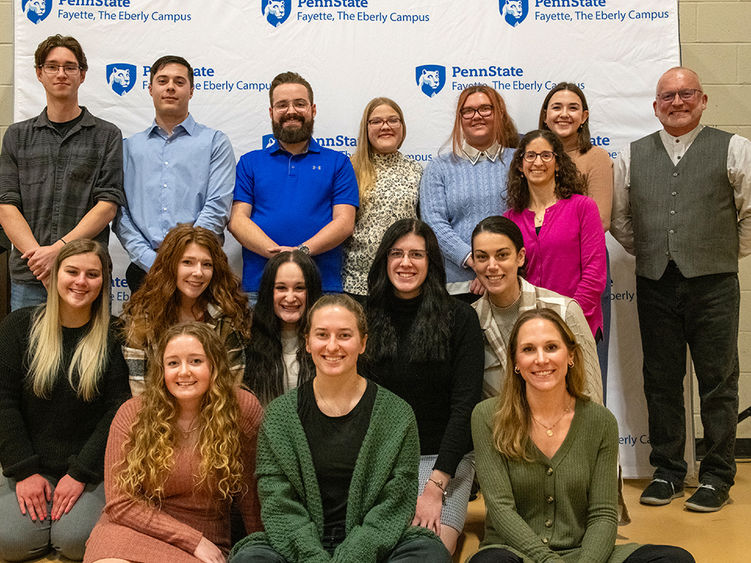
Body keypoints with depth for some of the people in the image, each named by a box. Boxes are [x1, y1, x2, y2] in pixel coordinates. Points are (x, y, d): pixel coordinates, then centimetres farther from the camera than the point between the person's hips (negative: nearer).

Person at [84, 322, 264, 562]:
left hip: (206, 542, 1)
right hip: (135, 529, -1)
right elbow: (120, 504, -6)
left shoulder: (243, 410, -7)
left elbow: (250, 490, 2)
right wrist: (194, 540, -11)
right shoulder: (132, 415, -4)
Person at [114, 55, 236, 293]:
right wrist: (151, 260, -8)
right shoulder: (129, 146, 15)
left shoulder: (215, 142, 7)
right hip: (144, 268, 2)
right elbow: (119, 213, 6)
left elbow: (217, 209, -4)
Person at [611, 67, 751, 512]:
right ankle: (667, 472, 21)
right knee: (661, 382, 9)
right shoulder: (632, 156, 11)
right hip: (655, 284, 3)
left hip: (713, 283, -3)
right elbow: (617, 214, 19)